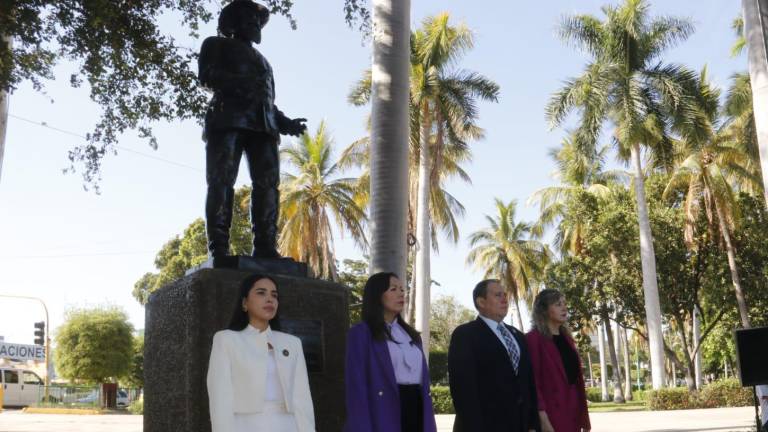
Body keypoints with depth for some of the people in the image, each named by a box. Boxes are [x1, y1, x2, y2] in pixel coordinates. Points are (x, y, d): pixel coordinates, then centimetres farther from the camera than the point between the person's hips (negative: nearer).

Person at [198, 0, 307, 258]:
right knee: (221, 182, -15)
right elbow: (206, 74, 2)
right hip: (228, 118, -5)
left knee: (267, 183, -12)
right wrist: (240, 83, -14)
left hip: (262, 125, 5)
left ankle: (266, 249, -18)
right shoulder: (218, 45, 21)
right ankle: (218, 250, -20)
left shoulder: (262, 61, 37)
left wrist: (286, 123, 11)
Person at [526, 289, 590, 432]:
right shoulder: (533, 339, -8)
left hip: (572, 411, 7)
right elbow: (532, 381, -14)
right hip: (552, 412, -7)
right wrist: (542, 417, -21)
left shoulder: (566, 338, 15)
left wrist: (584, 416, 13)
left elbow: (576, 375, 16)